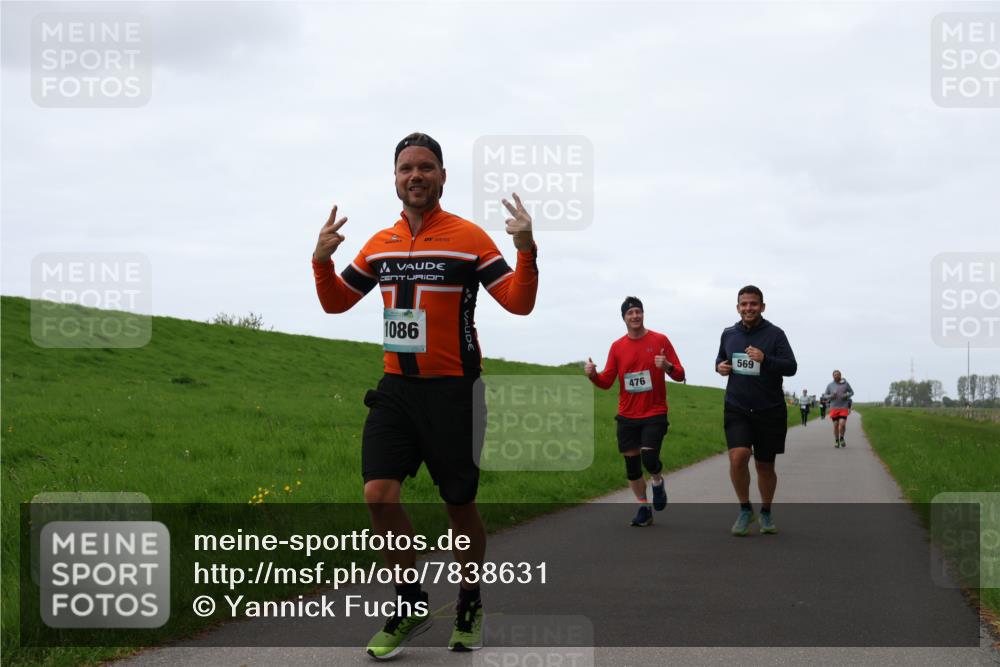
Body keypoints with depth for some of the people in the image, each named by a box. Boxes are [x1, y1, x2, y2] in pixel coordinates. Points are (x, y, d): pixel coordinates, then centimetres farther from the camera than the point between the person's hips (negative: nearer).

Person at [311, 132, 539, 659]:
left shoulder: (469, 238, -5)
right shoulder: (379, 244, 9)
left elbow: (518, 303, -9)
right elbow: (336, 302, 18)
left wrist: (526, 251, -25)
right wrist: (322, 260, 0)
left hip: (452, 389, -4)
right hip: (395, 388, 4)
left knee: (460, 505, 5)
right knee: (379, 494, -10)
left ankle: (470, 606, 28)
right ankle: (409, 607, 8)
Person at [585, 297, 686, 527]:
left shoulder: (660, 340, -4)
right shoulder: (617, 346, 4)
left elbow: (680, 375, -4)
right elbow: (606, 381, 3)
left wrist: (667, 366, -25)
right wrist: (593, 374, -17)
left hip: (654, 414, -3)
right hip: (627, 415, 3)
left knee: (649, 458, -15)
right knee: (632, 464, 5)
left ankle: (657, 482, 20)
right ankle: (644, 508, 21)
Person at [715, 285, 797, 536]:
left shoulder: (775, 334, -5)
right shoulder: (729, 334, 6)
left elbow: (791, 367, -13)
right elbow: (720, 358, 24)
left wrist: (765, 359, -30)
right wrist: (719, 366, 0)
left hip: (770, 411, -1)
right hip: (737, 409, 1)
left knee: (765, 465, 9)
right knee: (738, 456, -20)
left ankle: (766, 513, 31)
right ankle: (745, 509, 0)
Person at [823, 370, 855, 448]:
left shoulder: (845, 383, -1)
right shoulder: (830, 385, 2)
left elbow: (851, 392, 10)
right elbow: (825, 395, 10)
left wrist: (846, 395, -11)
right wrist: (831, 396, -12)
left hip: (844, 407, -1)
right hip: (834, 407, 1)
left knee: (842, 423, -13)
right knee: (836, 425, 2)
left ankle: (841, 438, 12)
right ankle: (836, 441, 17)